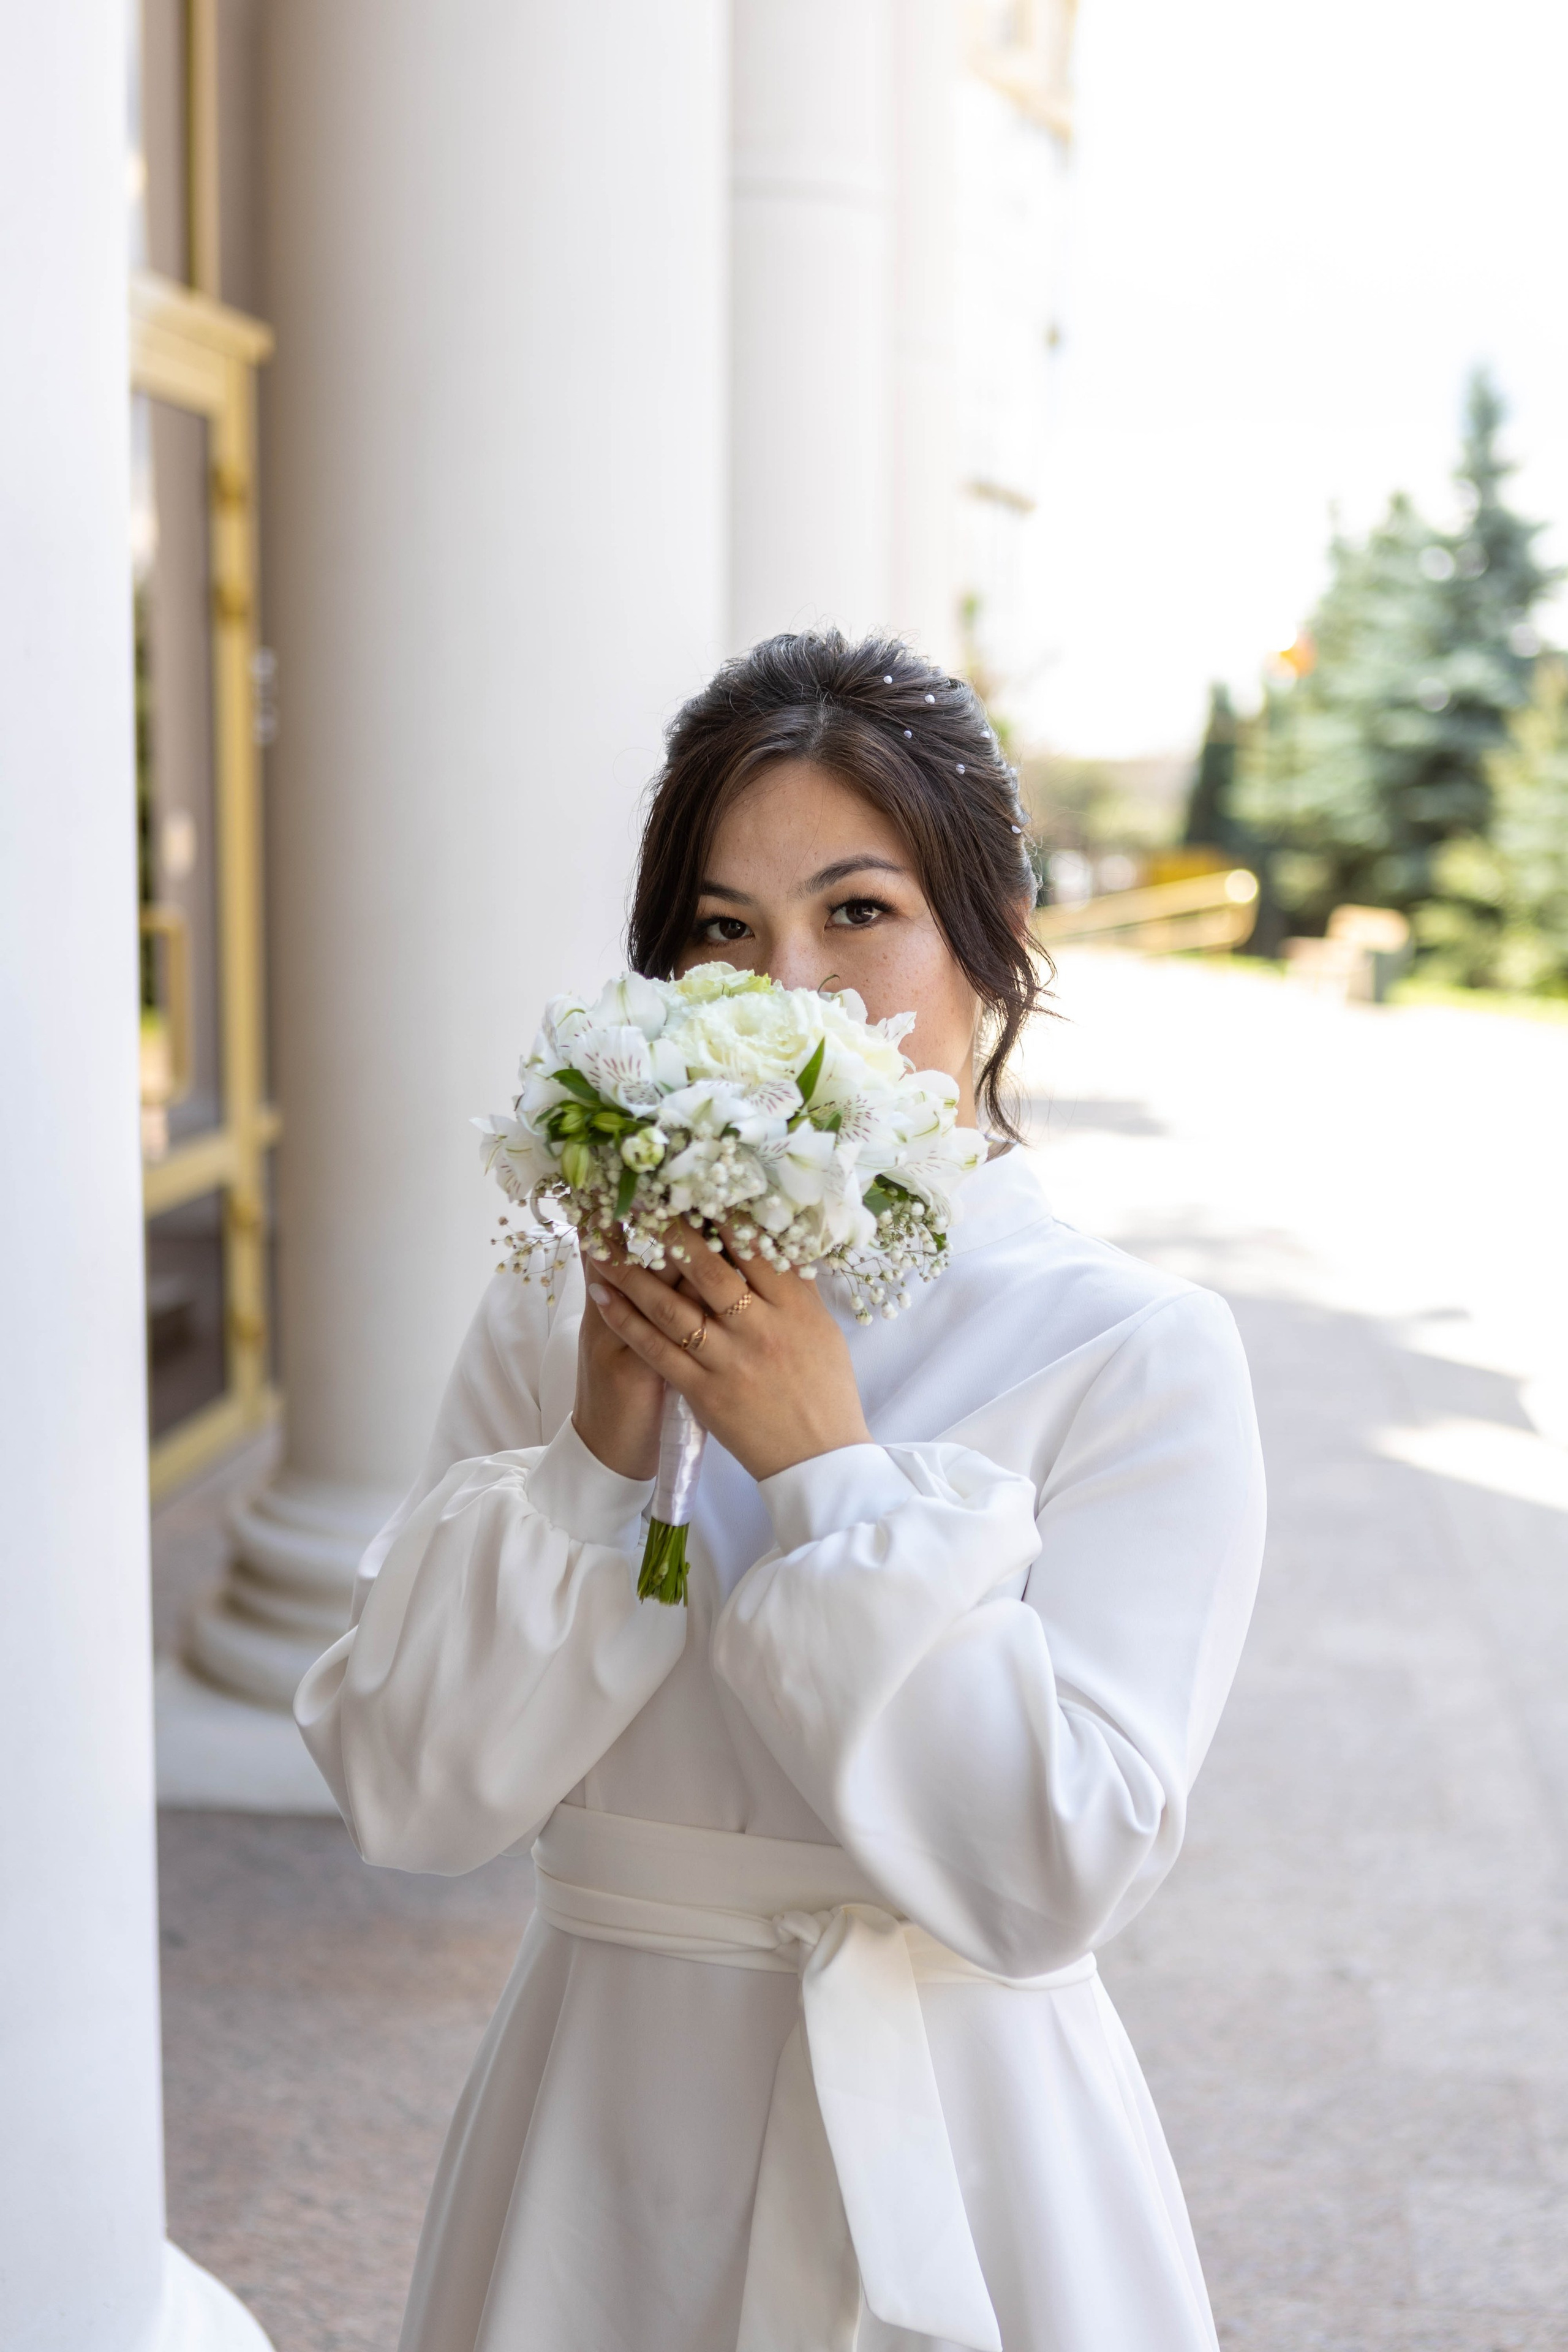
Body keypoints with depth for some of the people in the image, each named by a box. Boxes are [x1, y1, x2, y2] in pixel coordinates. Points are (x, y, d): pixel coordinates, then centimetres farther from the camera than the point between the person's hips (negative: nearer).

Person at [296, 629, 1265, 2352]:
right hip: (595, 2145, 3)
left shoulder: (1139, 1353, -12)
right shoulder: (558, 1317, -3)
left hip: (948, 2156, -2)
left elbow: (1051, 1880, -19)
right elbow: (407, 1798, -7)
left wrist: (827, 1462, -21)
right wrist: (604, 1448, -17)